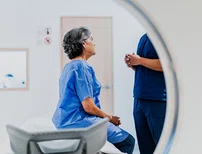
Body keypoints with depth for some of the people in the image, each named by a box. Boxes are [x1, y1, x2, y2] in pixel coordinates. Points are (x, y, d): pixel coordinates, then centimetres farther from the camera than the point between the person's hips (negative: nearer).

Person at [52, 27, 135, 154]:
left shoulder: (69, 66, 12)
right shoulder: (82, 67, -17)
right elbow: (88, 106, -21)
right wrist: (110, 118, -4)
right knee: (128, 141, -3)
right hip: (79, 121, -10)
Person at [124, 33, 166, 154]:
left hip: (157, 99, -8)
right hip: (139, 97, 8)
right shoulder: (144, 38, 17)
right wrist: (132, 63, 4)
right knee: (144, 144, 14)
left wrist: (139, 60, -14)